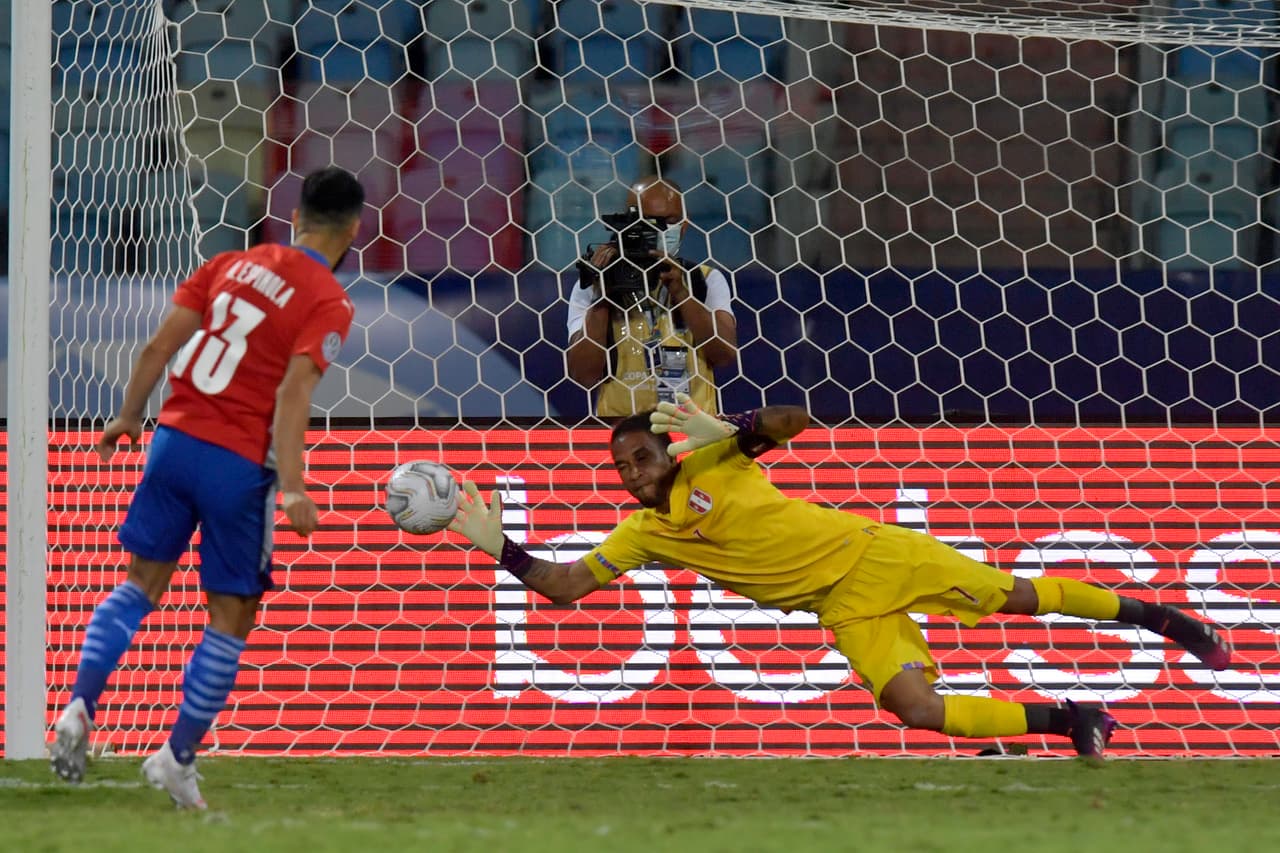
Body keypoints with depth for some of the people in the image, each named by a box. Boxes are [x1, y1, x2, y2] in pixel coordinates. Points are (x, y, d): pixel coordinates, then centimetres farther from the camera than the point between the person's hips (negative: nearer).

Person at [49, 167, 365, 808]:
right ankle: (178, 757, 9)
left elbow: (159, 347, 8)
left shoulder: (231, 264, 9)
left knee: (142, 584, 15)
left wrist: (129, 417, 20)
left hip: (174, 439, 5)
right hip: (239, 465, -5)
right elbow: (293, 393, -19)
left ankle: (80, 705, -3)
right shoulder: (329, 305, -7)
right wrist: (292, 487, -23)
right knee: (231, 617, 8)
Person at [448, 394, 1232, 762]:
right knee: (917, 708, -20)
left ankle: (1146, 613, 18)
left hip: (872, 552, -2)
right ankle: (1066, 721, -6)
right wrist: (499, 547, -12)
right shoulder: (643, 534, 1)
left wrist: (730, 432, -30)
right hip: (844, 606, 2)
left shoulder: (711, 458, -7)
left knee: (1016, 595, -3)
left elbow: (796, 419, -16)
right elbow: (565, 587, -1)